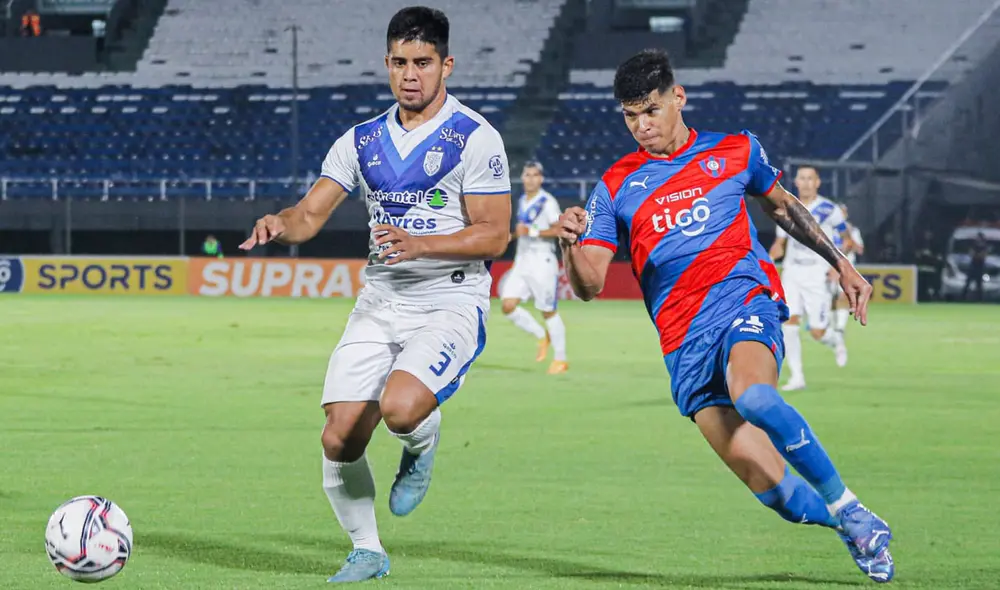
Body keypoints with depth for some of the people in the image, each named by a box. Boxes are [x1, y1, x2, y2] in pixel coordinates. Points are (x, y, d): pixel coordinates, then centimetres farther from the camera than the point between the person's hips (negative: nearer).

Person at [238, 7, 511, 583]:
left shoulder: (475, 138, -6)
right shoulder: (363, 140, 10)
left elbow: (494, 234, -10)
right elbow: (311, 214, 7)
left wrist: (419, 244, -24)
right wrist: (280, 224, -17)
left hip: (451, 304, -5)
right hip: (379, 303, 5)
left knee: (400, 407, -31)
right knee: (339, 441, -4)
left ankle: (423, 446, 6)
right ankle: (367, 553, 19)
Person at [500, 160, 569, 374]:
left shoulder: (547, 202, -9)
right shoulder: (522, 202, 15)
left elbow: (560, 229, -18)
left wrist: (532, 232, -23)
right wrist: (513, 235, 13)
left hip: (543, 261, -7)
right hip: (522, 260, 7)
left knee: (548, 311, -2)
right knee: (508, 306, -6)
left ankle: (561, 358, 10)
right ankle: (541, 335, 14)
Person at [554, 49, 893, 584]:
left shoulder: (736, 152, 11)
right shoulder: (615, 187, 10)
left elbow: (781, 206, 29)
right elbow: (589, 285, 3)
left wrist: (841, 265, 26)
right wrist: (569, 244, -19)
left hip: (745, 302, -1)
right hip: (684, 343, 1)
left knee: (752, 395, -38)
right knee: (774, 492, -12)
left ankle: (849, 509, -22)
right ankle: (858, 532, 12)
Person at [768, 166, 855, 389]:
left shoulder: (829, 210, -6)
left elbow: (845, 238, 3)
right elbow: (779, 244, 13)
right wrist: (770, 257, -8)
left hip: (818, 276, -3)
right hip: (792, 273, 3)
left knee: (817, 333, -3)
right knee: (789, 322, -14)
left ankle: (836, 340, 34)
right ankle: (796, 377, -9)